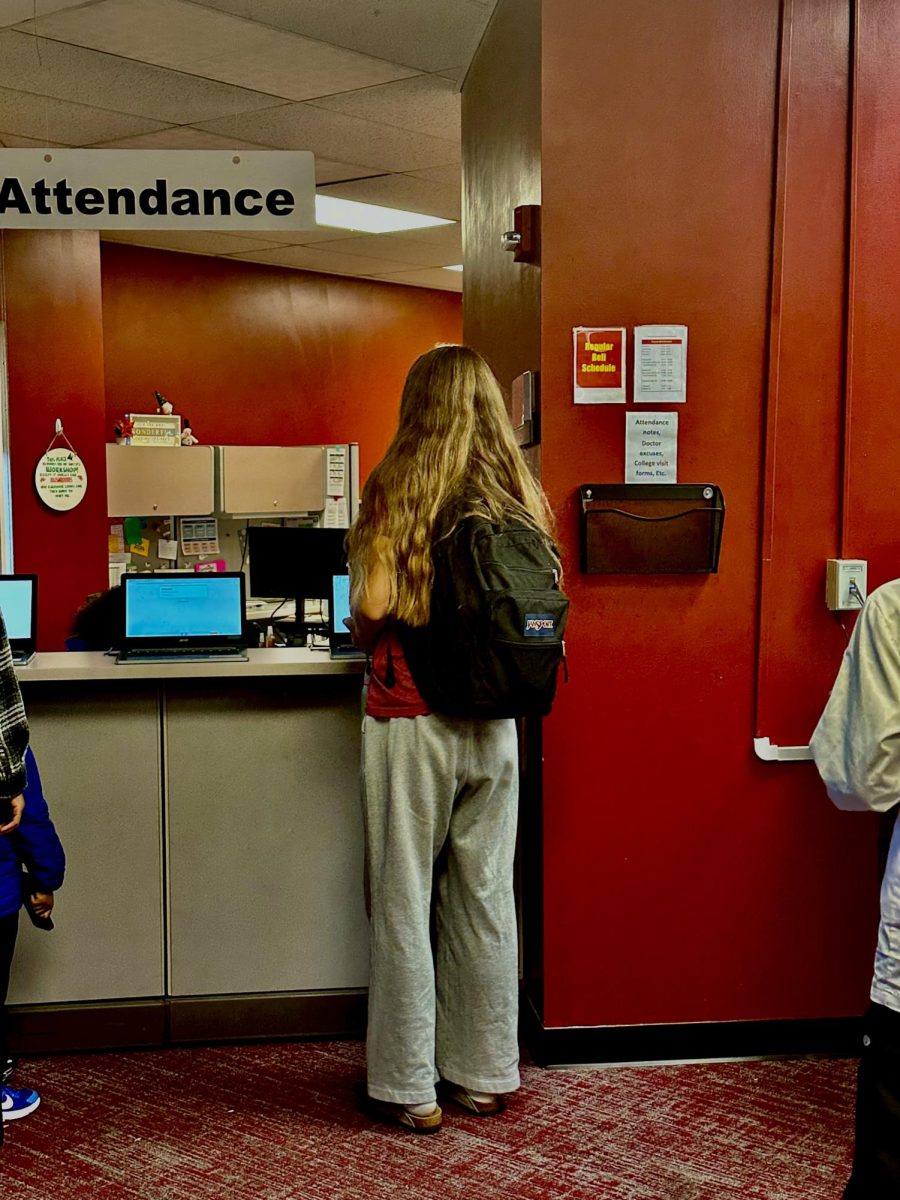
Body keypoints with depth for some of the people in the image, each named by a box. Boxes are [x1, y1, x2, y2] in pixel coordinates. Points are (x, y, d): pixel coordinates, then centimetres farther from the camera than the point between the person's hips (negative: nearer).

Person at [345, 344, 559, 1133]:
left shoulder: (396, 491, -8)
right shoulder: (520, 497, 3)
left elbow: (374, 606, -14)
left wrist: (366, 641, 8)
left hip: (410, 720, -4)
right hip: (493, 722, 4)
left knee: (404, 903, 6)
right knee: (486, 898, 13)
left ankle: (409, 1090, 16)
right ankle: (484, 1075, 25)